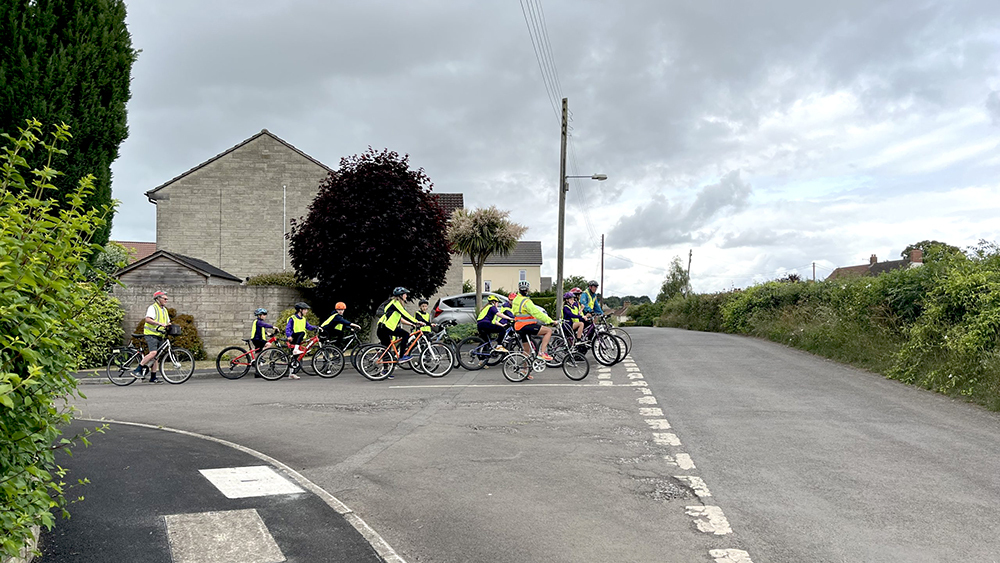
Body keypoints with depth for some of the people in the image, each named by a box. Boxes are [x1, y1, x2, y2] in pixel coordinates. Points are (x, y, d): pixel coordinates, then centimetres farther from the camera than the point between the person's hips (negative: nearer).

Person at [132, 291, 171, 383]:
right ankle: (137, 370, -20)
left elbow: (168, 322, 24)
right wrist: (160, 324, -31)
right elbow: (147, 319, -22)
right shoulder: (152, 308, -6)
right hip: (151, 334, -8)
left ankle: (153, 378, 9)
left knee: (155, 357, 8)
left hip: (160, 336, 8)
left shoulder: (164, 310, 21)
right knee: (153, 353, -25)